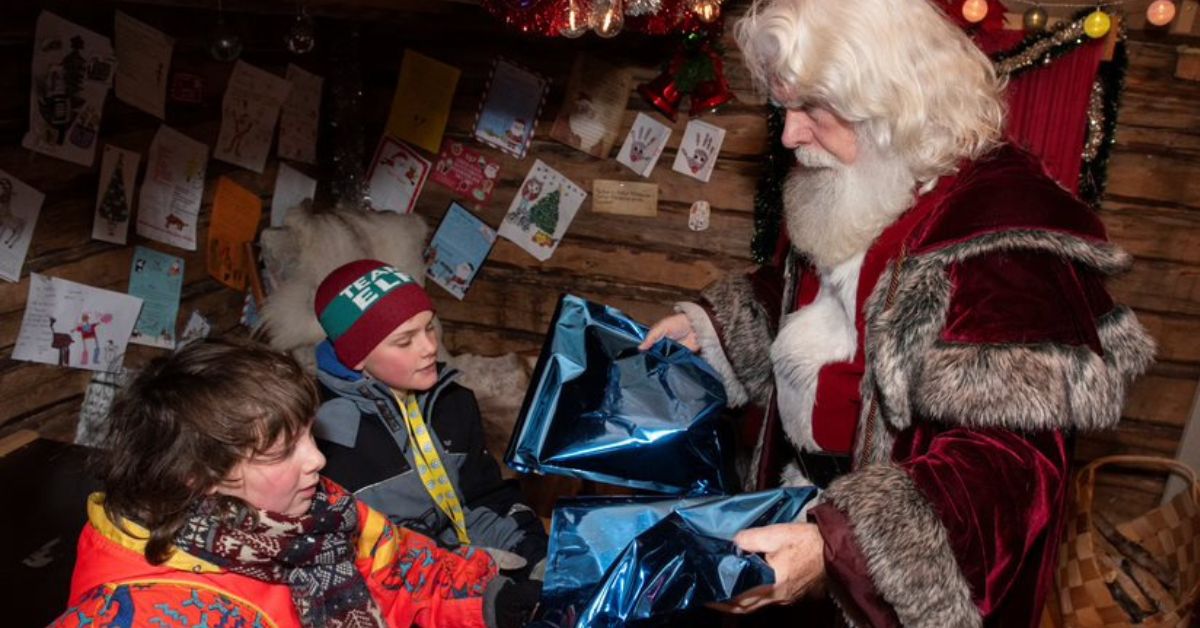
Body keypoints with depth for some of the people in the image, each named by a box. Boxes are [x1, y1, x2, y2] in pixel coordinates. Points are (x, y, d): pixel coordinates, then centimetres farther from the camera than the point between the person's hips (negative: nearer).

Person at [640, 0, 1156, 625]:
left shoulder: (1002, 228, -26)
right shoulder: (856, 192, 1)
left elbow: (1012, 456, -31)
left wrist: (842, 546, -41)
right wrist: (707, 326, 6)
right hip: (807, 501, 8)